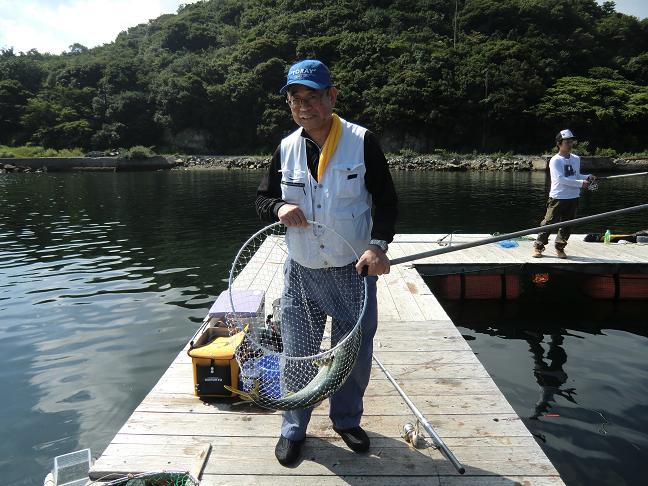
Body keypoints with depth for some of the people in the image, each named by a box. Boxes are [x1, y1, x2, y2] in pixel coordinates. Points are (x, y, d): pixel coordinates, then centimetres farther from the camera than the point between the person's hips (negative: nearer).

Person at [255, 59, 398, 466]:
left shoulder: (362, 141, -7)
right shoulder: (286, 148, 2)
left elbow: (387, 201, -5)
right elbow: (262, 199, 9)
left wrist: (379, 244, -21)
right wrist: (279, 208, -15)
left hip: (354, 271, -1)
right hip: (301, 272, 2)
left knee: (356, 354, 13)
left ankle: (347, 420, 40)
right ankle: (294, 429, 34)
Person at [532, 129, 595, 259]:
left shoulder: (576, 159, 11)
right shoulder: (555, 160, -10)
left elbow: (577, 176, 20)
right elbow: (560, 179, -19)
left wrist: (588, 177, 1)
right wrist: (580, 183, -19)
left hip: (573, 198, 6)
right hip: (558, 198, -6)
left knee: (567, 225, 9)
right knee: (549, 222, -5)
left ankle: (560, 247, 22)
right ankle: (538, 246, 7)